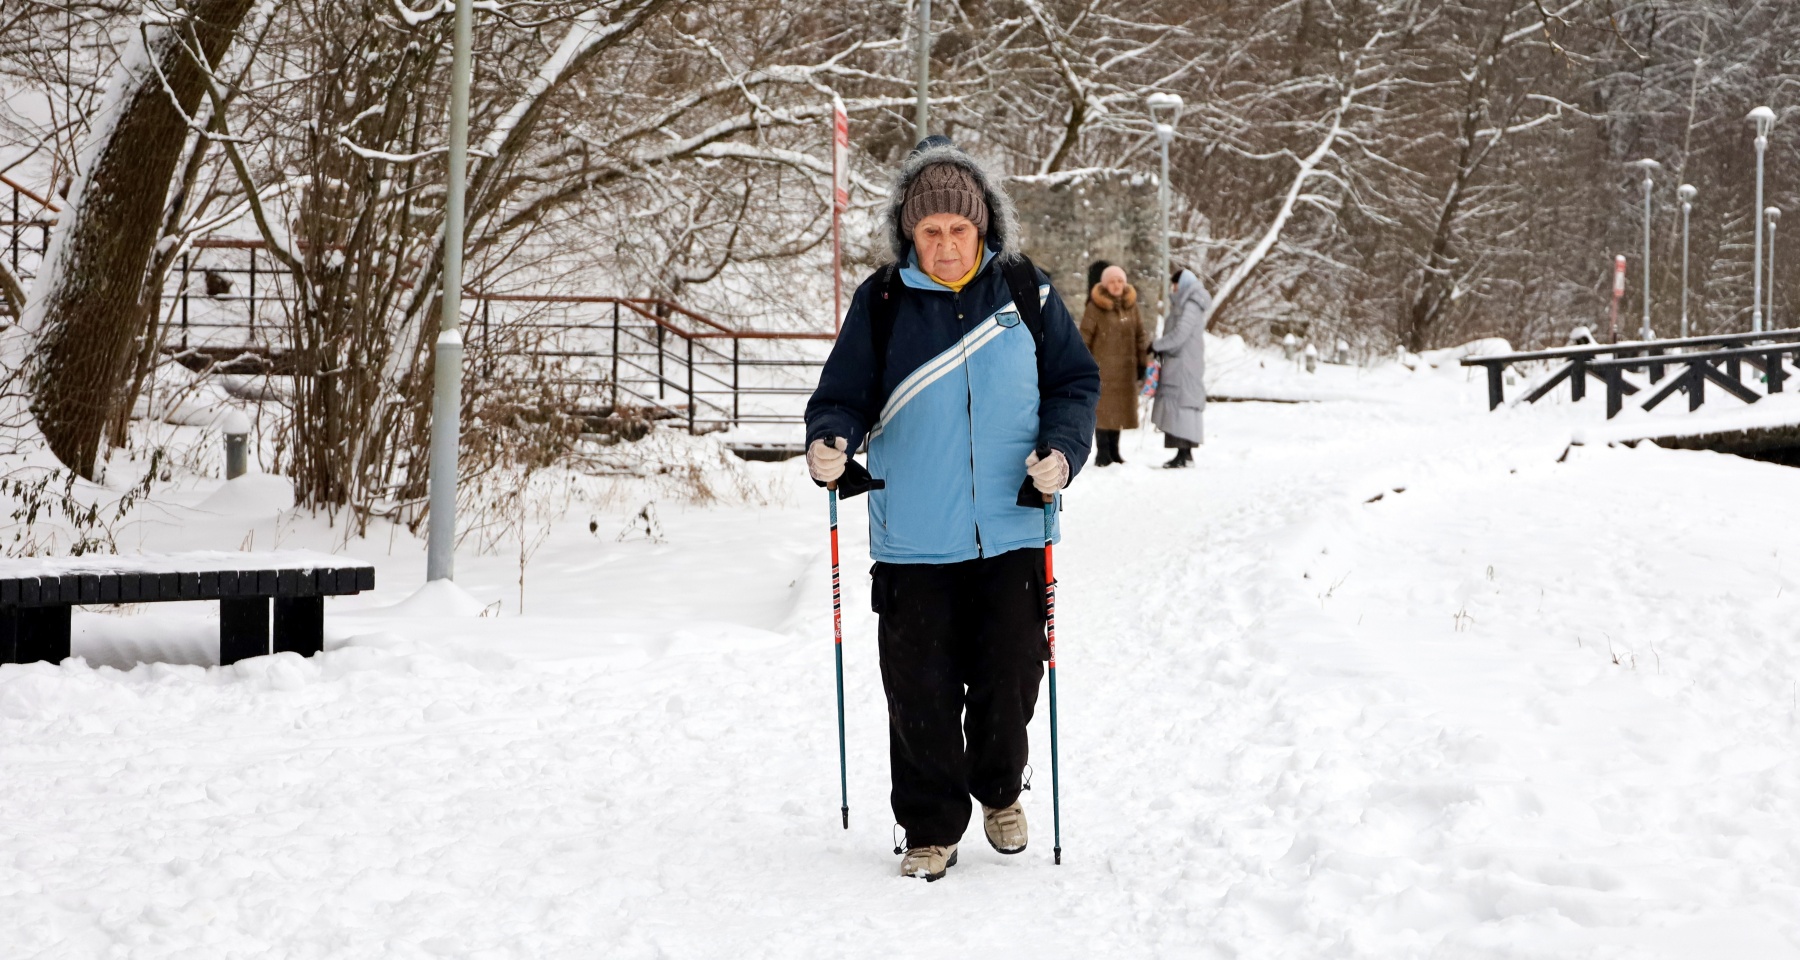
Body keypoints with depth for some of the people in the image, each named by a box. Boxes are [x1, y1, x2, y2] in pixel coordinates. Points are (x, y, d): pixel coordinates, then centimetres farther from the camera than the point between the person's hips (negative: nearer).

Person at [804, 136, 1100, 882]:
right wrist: (829, 441, -18)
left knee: (1009, 680, 8)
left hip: (1011, 535, 1)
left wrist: (1061, 450, -10)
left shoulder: (1026, 294, 2)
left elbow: (1075, 382, 8)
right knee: (919, 694, 1)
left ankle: (999, 793, 36)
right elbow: (845, 394, 3)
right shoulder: (881, 304, 0)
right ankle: (931, 828, 19)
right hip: (912, 544, -1)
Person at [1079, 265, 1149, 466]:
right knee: (1102, 410, -4)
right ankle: (1102, 454, 2)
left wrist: (1142, 363, 10)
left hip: (1126, 368, 4)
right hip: (1102, 366, -4)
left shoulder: (1130, 305, 7)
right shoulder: (1095, 307, -7)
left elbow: (1140, 336, 13)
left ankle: (1113, 452, 18)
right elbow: (1084, 337, -5)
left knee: (1119, 409, 8)